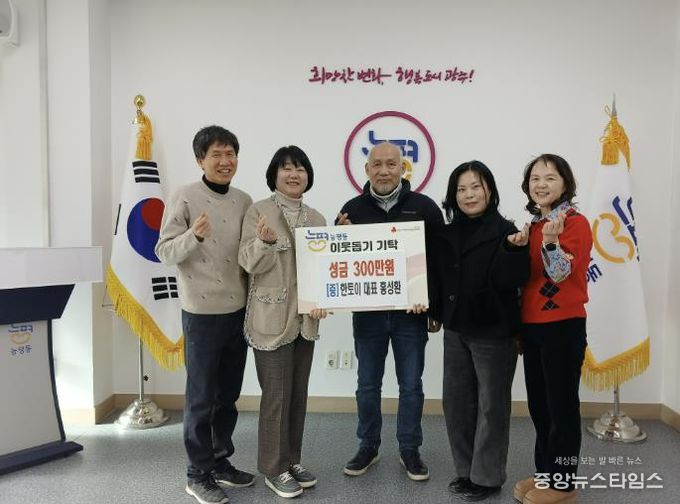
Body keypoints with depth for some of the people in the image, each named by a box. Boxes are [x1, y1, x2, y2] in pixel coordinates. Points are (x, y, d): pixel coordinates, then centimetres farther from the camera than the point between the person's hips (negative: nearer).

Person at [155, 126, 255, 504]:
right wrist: (194, 235, -27)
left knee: (228, 395, 15)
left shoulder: (243, 201, 7)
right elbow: (164, 252, -10)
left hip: (238, 310, 6)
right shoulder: (185, 198, -8)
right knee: (202, 397, 5)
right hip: (202, 313, -5)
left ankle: (221, 461, 32)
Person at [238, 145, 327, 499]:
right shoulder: (258, 211, -6)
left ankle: (292, 460, 31)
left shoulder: (316, 218, 8)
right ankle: (273, 468, 20)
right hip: (272, 318, -5)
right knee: (276, 395, 2)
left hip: (305, 318, 6)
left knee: (298, 393, 14)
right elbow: (249, 263, -12)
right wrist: (264, 241, -31)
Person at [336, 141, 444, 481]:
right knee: (368, 384, 13)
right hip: (367, 312, 1)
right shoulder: (353, 209, 3)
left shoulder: (424, 207, -2)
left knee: (411, 385, 10)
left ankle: (409, 449, 29)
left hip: (411, 313, -1)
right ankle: (368, 446, 31)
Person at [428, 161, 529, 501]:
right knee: (455, 401, 14)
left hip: (494, 333, -6)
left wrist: (514, 249, -35)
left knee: (491, 407, 7)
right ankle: (466, 470, 32)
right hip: (456, 332, 6)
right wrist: (435, 312, 14)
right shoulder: (446, 234, 5)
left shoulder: (504, 231, -10)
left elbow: (509, 280, -20)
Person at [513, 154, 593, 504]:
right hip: (532, 326, 8)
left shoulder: (576, 223, -10)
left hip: (563, 327, -7)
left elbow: (562, 273, -19)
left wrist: (551, 240, -32)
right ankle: (545, 472, 31)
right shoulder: (533, 225, 12)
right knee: (538, 404, 16)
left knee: (561, 404, 4)